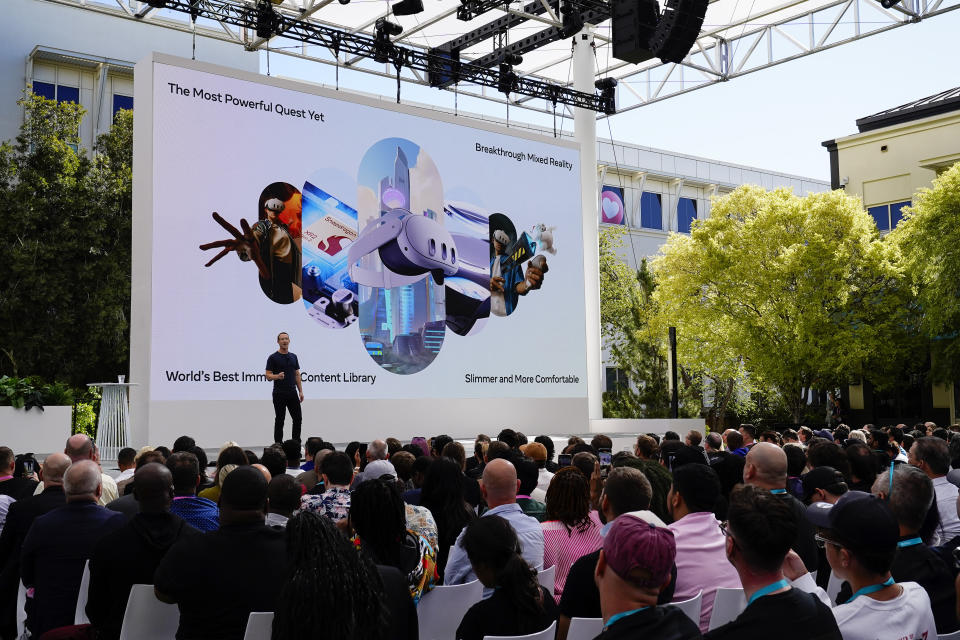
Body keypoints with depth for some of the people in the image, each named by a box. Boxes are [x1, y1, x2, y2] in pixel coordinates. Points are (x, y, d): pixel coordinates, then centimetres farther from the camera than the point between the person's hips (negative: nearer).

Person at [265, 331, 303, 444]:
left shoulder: (293, 357, 10)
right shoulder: (273, 357, -6)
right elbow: (268, 376, -8)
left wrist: (301, 391, 6)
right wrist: (277, 376, -30)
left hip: (292, 393, 5)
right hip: (279, 394, -5)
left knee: (298, 419, 4)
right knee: (279, 421, 0)